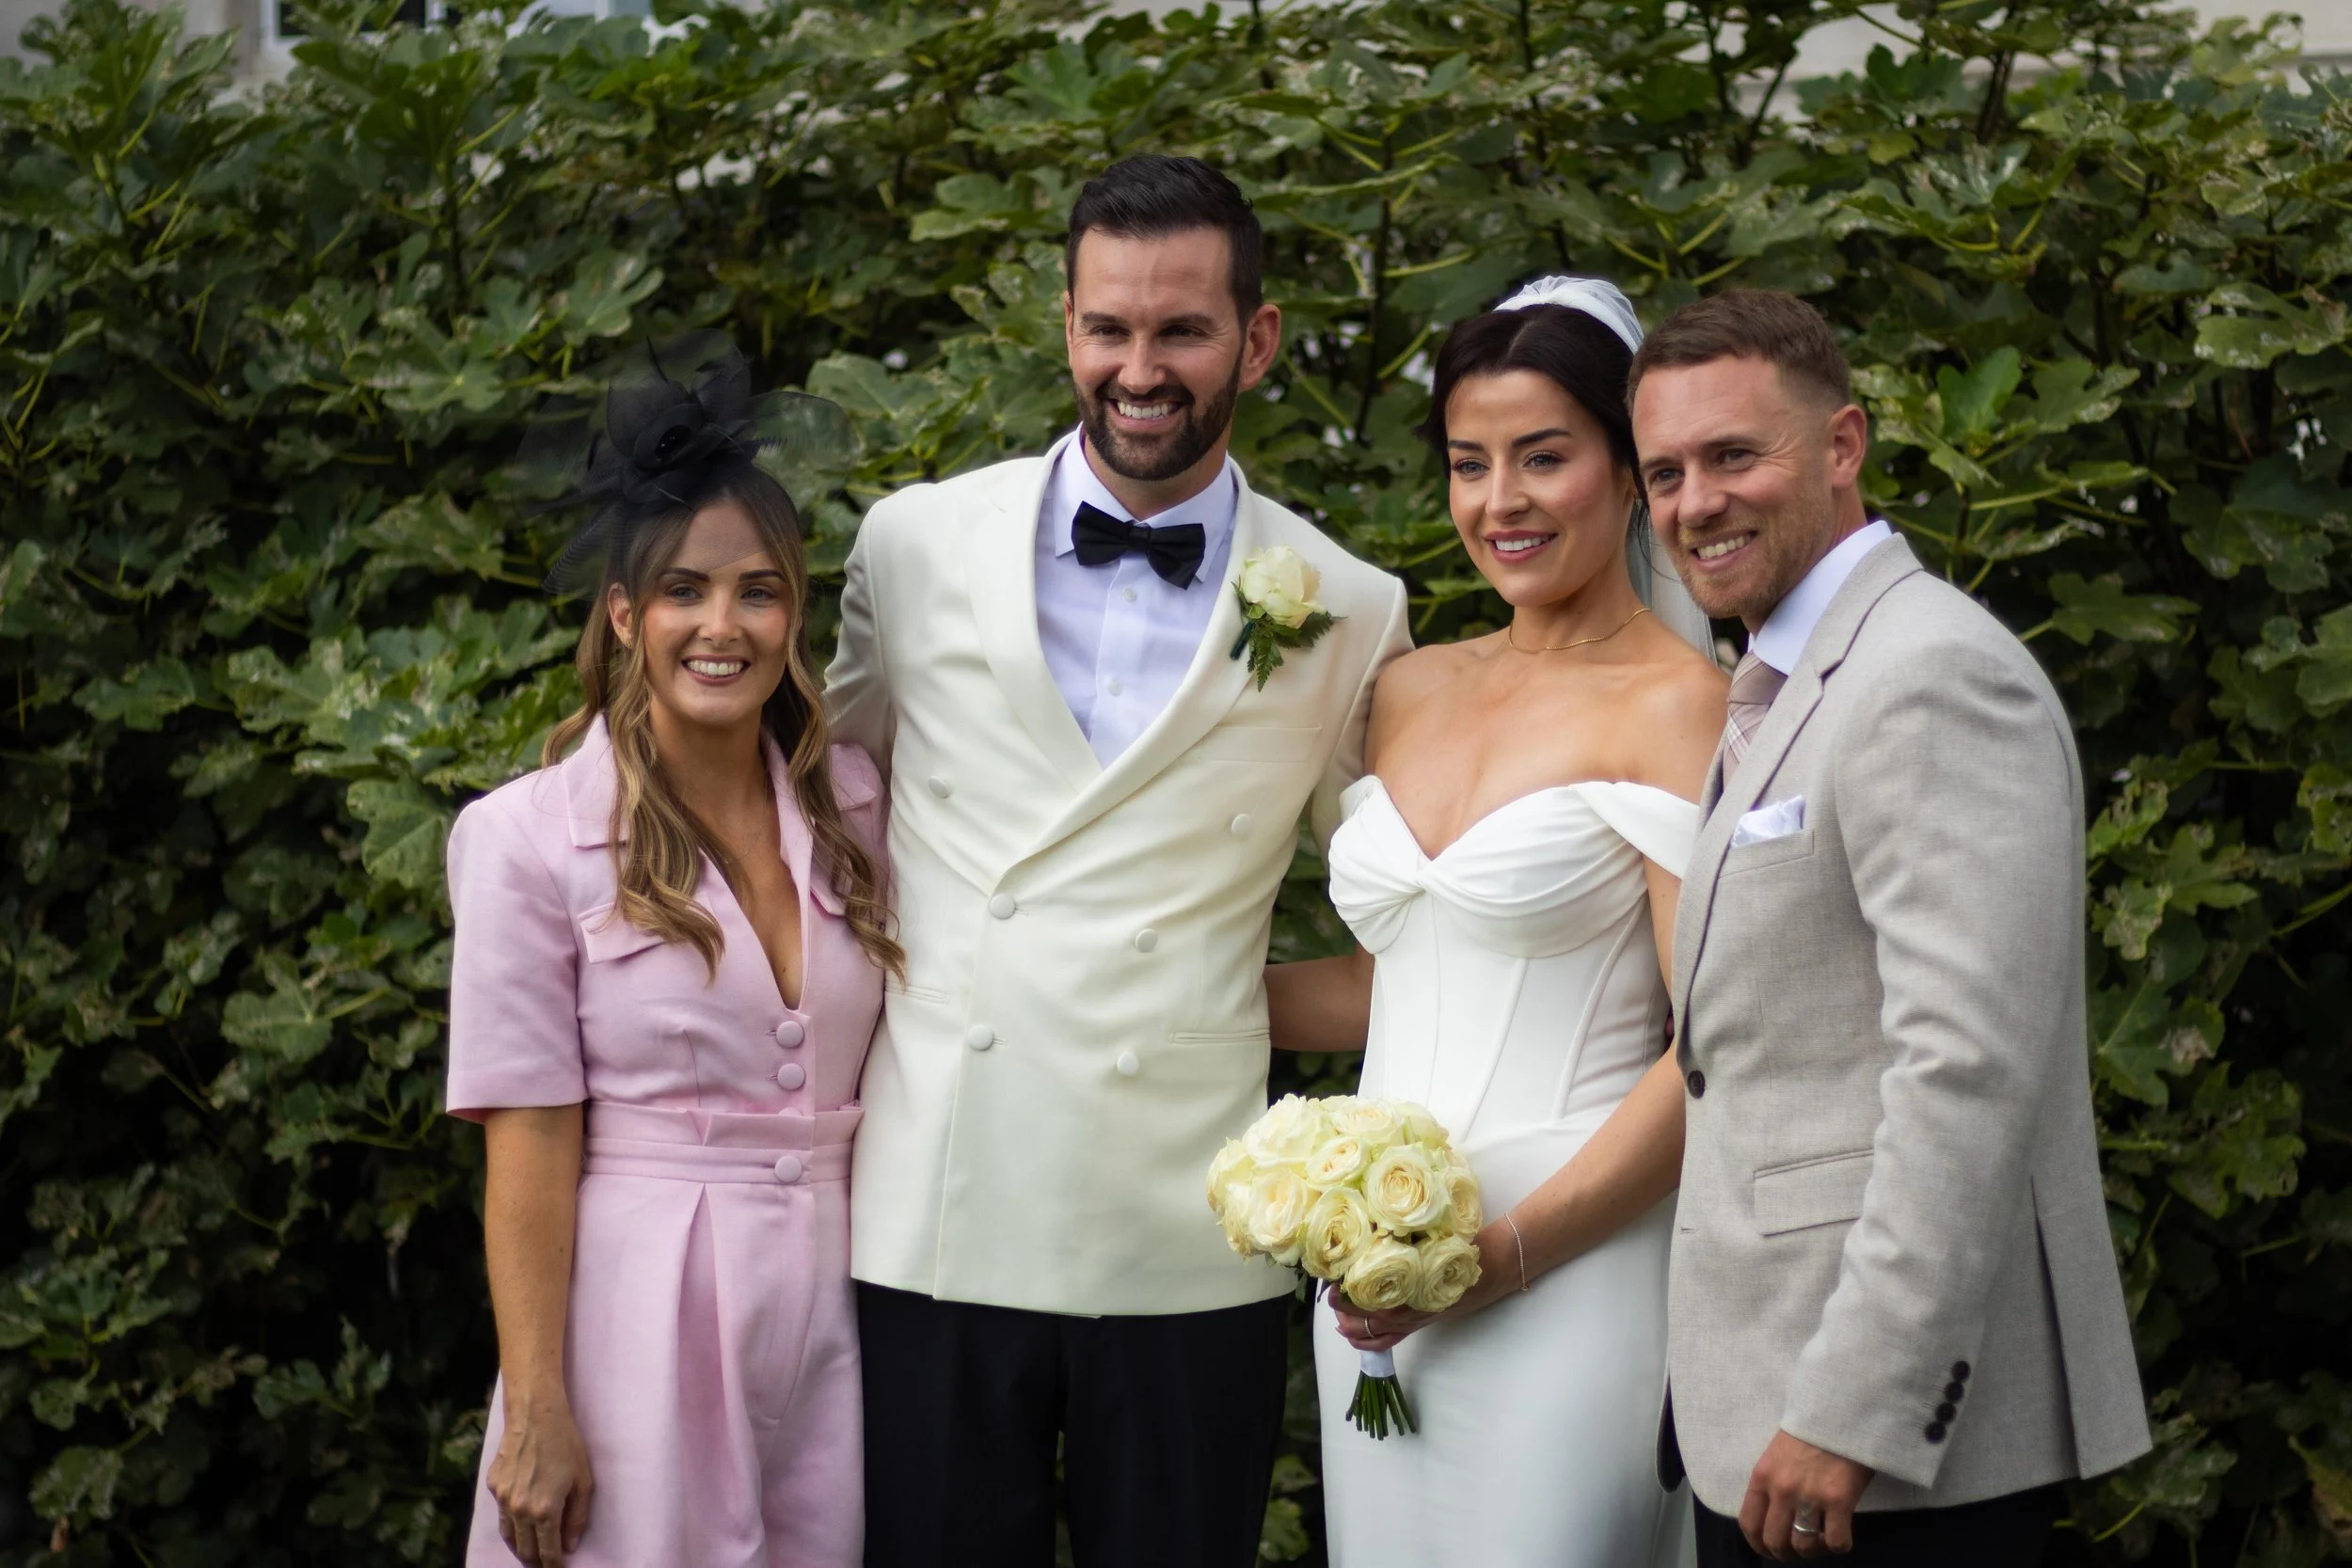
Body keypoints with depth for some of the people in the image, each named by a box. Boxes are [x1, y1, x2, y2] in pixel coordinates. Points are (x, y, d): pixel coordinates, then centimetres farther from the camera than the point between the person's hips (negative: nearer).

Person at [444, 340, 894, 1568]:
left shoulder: (849, 804, 5)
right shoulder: (530, 839, -7)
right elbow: (530, 1152, -8)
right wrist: (537, 1412, -10)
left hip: (834, 1309, 4)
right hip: (635, 1318, -4)